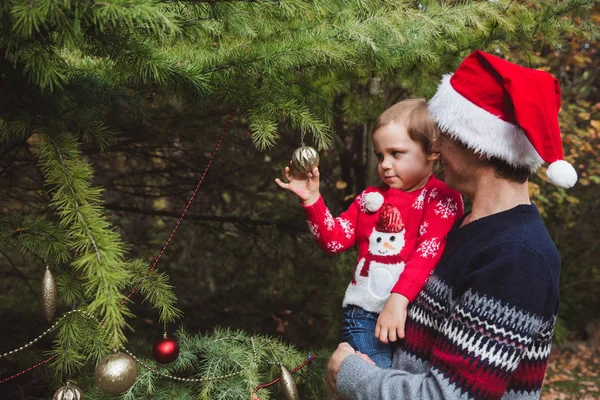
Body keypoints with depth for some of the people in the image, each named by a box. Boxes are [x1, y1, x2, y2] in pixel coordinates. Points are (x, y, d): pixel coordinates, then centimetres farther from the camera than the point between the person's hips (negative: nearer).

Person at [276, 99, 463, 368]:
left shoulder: (442, 199, -2)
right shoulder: (371, 198, 17)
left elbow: (428, 254, -15)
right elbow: (335, 239, 13)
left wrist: (399, 299, -27)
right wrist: (311, 198, 2)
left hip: (412, 313, -3)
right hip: (364, 313, 3)